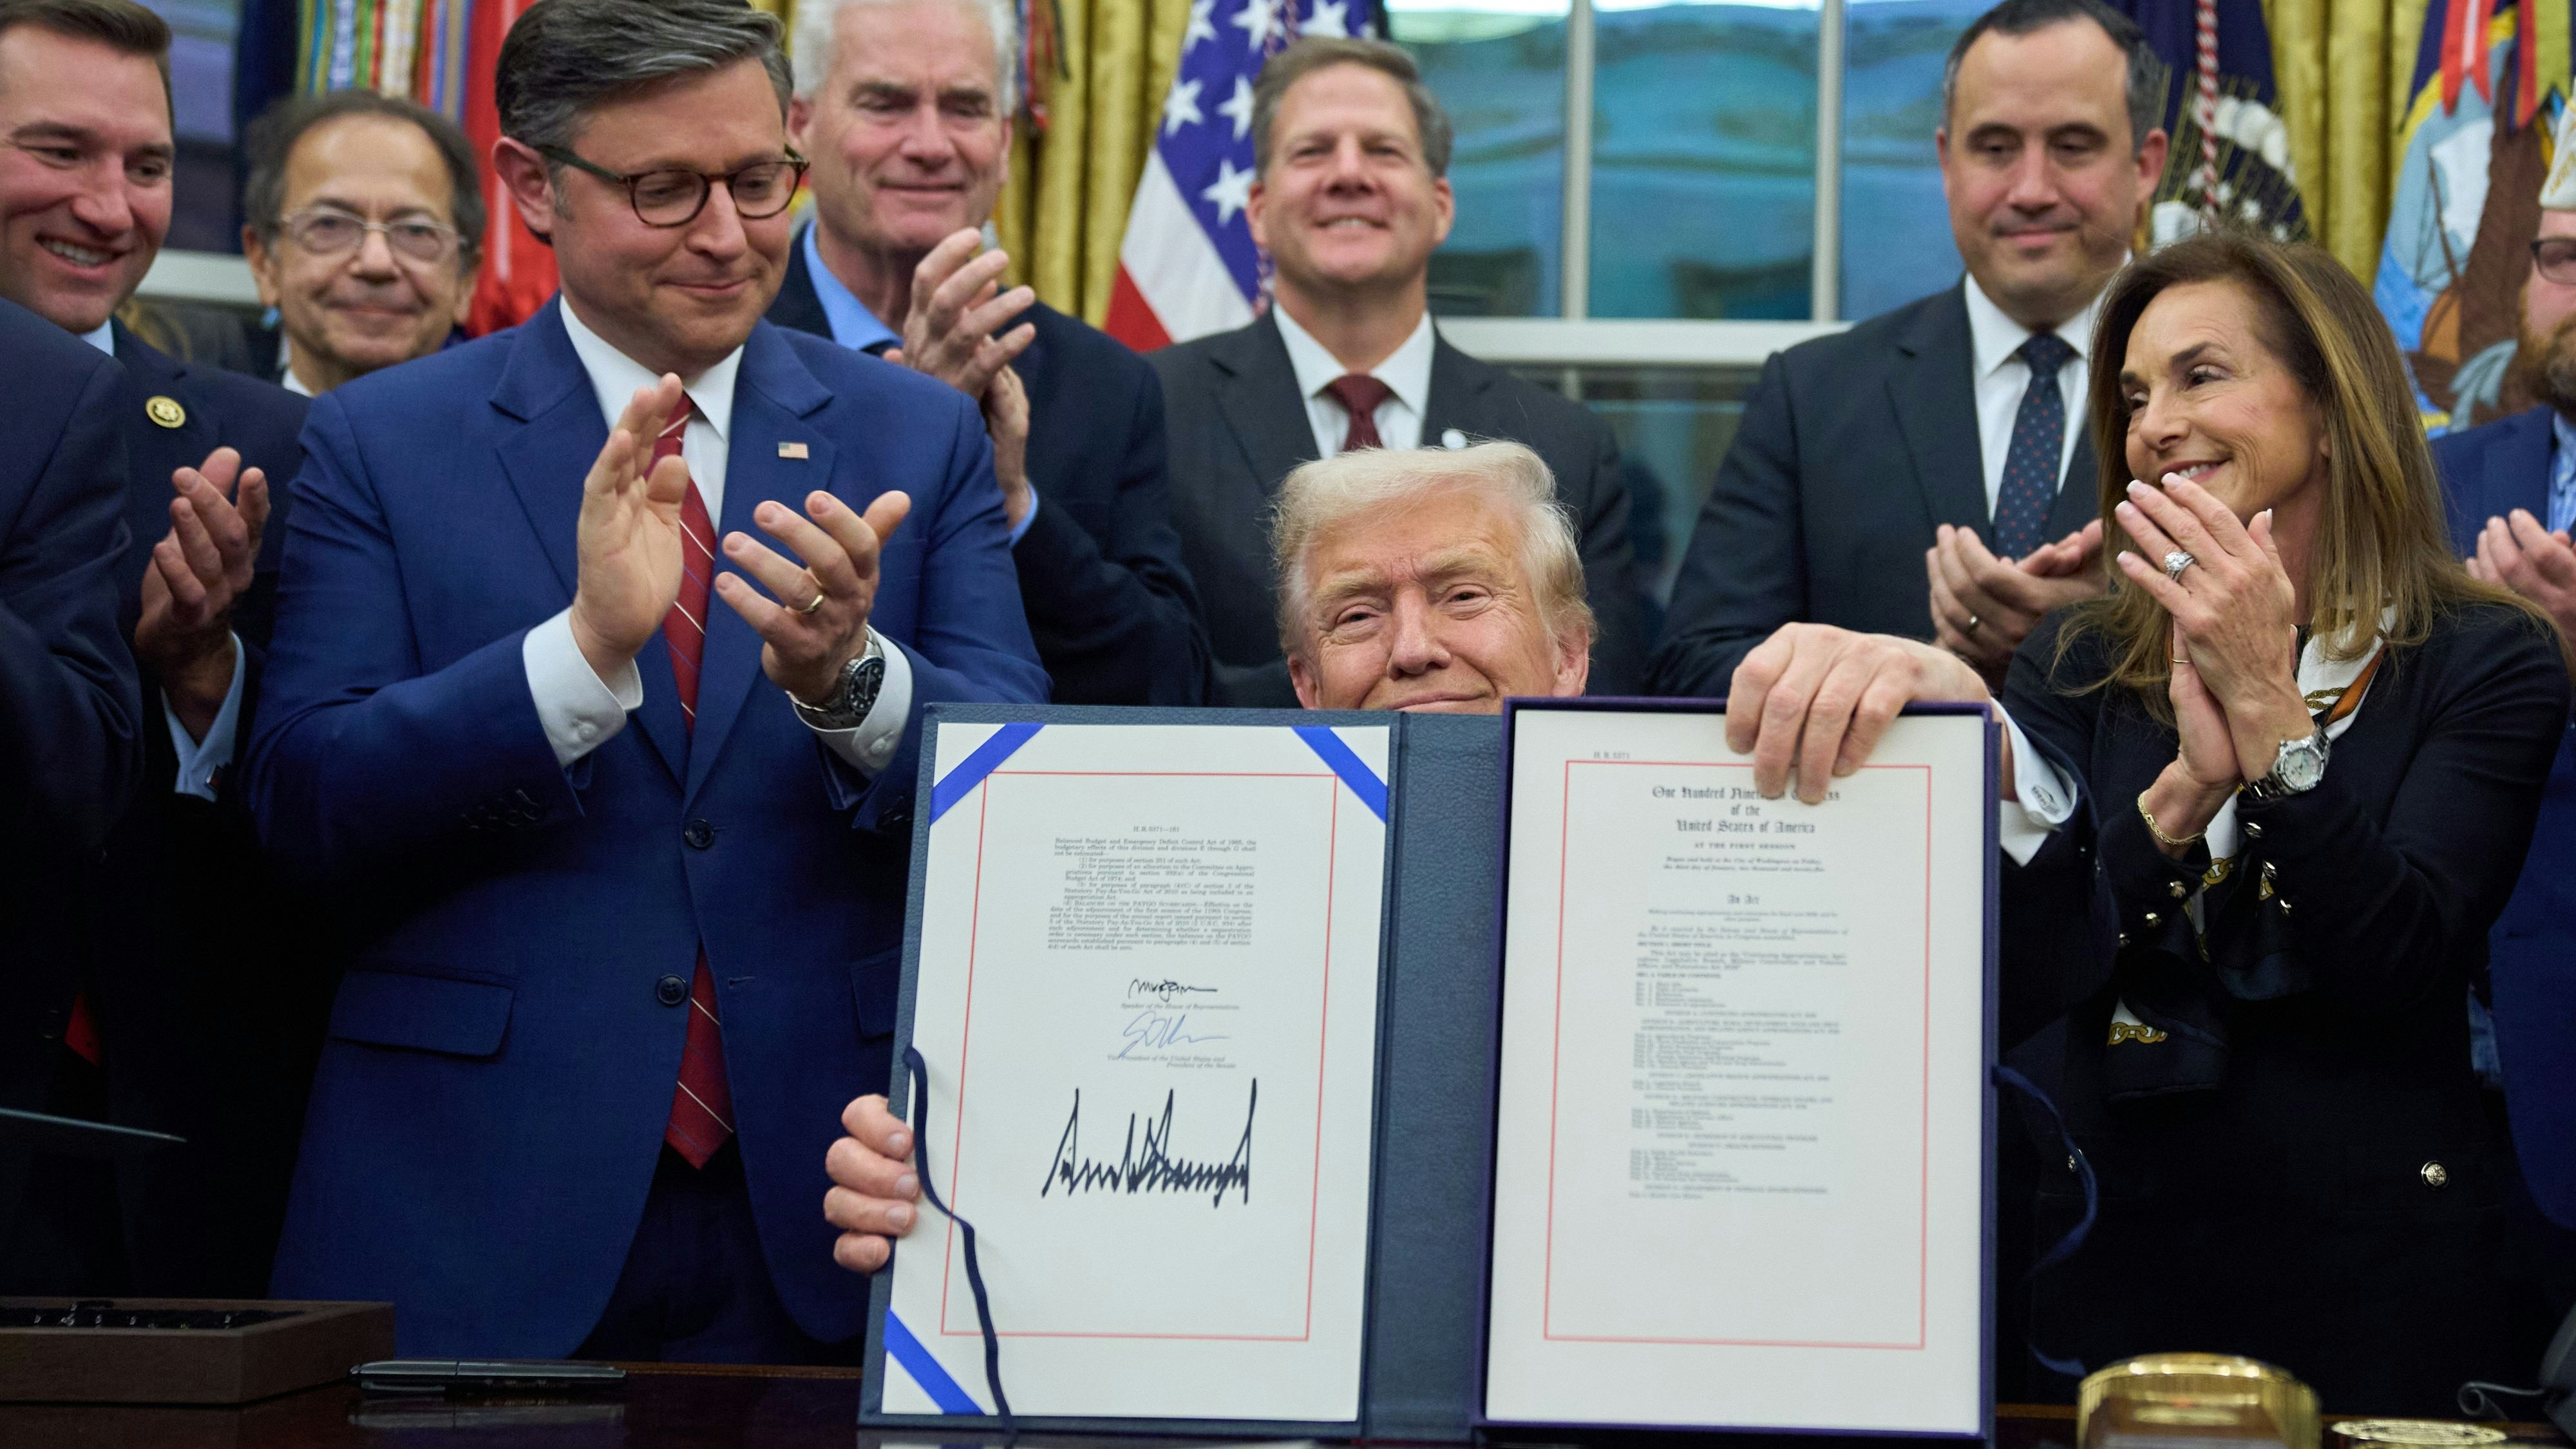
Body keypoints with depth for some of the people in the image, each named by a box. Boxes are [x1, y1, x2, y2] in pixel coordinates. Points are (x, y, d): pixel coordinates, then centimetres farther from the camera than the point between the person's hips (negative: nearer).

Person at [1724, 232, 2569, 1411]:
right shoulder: (2079, 663, 5)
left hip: (2358, 1269, -2)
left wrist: (2267, 711, -19)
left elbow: (2399, 971, -14)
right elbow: (2017, 974, -7)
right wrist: (2183, 793, -21)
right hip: (2095, 1259, 2)